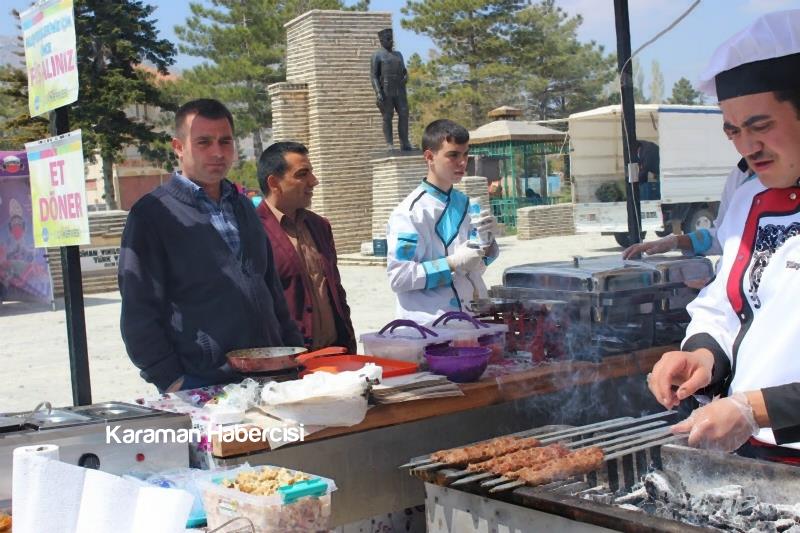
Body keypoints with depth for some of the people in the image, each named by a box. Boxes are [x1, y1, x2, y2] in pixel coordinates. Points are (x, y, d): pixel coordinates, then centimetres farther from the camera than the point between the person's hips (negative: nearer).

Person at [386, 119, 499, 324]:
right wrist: (452, 264, -19)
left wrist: (486, 240, -2)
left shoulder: (464, 203, 8)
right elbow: (398, 277, -17)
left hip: (469, 319, 6)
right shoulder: (409, 212, -12)